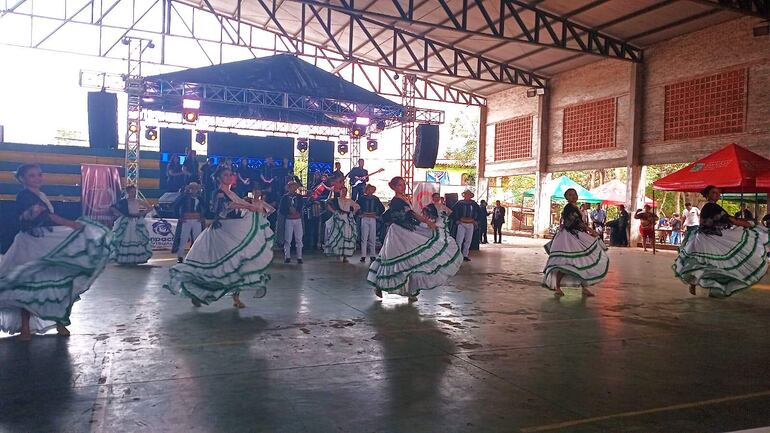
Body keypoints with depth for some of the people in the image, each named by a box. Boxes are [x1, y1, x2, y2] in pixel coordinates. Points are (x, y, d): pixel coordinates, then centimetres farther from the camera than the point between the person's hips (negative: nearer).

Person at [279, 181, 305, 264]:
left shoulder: (299, 197, 9)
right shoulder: (284, 197, 4)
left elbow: (302, 207, 3)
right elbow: (280, 210, 1)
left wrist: (298, 213, -13)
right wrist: (288, 213, -11)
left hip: (298, 220, 1)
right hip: (288, 220, -1)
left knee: (299, 239, 0)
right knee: (287, 239, -1)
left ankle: (299, 257, 4)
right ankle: (287, 257, 7)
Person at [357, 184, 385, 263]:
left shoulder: (375, 199, 8)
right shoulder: (362, 198, 3)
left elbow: (382, 208, 16)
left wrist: (377, 215, 8)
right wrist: (361, 214, 0)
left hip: (373, 219, 2)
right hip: (364, 219, -2)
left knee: (373, 238, 3)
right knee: (364, 238, -5)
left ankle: (372, 256, 10)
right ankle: (363, 256, -3)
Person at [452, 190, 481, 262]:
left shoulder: (474, 204, 7)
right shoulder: (459, 203, -2)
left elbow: (479, 211, 17)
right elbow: (453, 210, -1)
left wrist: (476, 220, 9)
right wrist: (456, 220, -6)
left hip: (471, 224, 4)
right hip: (461, 223, -4)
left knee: (468, 240, 8)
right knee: (459, 240, -11)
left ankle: (465, 255, 17)